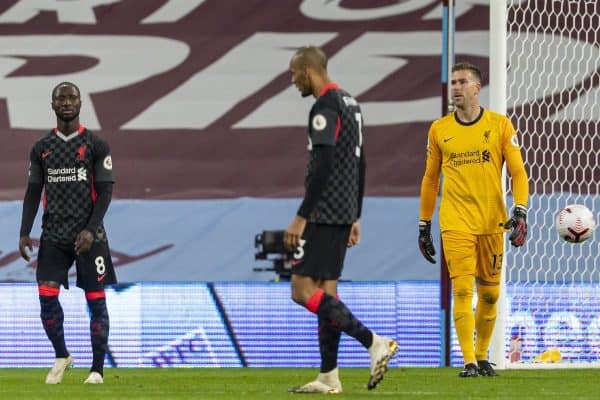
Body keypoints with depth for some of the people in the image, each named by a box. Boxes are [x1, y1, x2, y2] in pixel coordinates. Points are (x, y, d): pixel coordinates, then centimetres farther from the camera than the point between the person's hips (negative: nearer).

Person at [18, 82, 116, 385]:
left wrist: (90, 230, -15)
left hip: (88, 236, -3)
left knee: (96, 300, -3)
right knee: (46, 296, -7)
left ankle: (97, 369, 4)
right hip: (53, 235, 3)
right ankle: (61, 357, 14)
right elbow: (33, 193, 13)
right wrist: (24, 233, 3)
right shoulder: (41, 148, 11)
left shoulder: (96, 146, 1)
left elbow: (105, 192, -3)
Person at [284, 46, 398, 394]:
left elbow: (322, 166, -21)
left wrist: (301, 217, -20)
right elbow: (360, 165, 21)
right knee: (325, 290, 10)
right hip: (343, 214, 10)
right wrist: (355, 218, 23)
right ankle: (329, 377, 8)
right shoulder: (351, 104, 17)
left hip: (324, 213, -10)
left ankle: (374, 342, -18)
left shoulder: (326, 106, -14)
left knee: (304, 290, -10)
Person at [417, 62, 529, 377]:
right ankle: (469, 361, -11)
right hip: (455, 223, -1)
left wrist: (520, 212, -11)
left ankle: (482, 357, 22)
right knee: (462, 290, -12)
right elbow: (430, 179, 14)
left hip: (492, 222, 1)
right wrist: (424, 225, 14)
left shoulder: (500, 126, 3)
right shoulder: (439, 130, 6)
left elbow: (518, 172, 1)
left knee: (489, 294, 6)